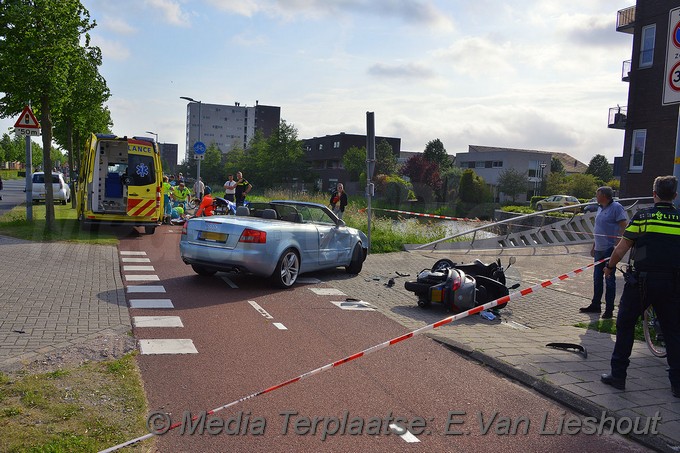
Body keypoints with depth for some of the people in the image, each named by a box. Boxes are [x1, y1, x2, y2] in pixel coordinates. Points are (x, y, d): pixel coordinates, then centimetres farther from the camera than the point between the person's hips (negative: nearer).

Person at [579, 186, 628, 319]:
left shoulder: (616, 207, -12)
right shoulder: (600, 208, 15)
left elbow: (624, 226, -16)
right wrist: (594, 246, 20)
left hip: (610, 249, -9)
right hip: (599, 249, 9)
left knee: (609, 279, -1)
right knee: (597, 278, 14)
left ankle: (609, 309, 6)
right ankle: (595, 305, 25)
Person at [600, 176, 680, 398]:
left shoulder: (642, 216, -5)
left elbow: (621, 249, -4)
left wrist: (610, 266, 12)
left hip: (641, 281, -2)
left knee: (625, 326, 11)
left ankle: (618, 375, 13)